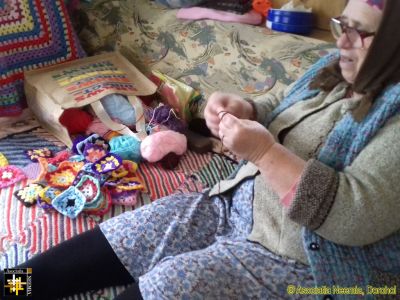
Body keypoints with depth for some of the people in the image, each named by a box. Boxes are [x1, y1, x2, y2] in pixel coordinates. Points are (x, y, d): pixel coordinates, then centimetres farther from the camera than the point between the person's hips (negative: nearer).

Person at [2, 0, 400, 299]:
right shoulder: (334, 69, 7)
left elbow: (357, 218, -27)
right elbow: (275, 112, 15)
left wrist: (264, 152, -29)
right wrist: (242, 111, -9)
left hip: (306, 260, -7)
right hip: (239, 204, 7)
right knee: (118, 239, -1)